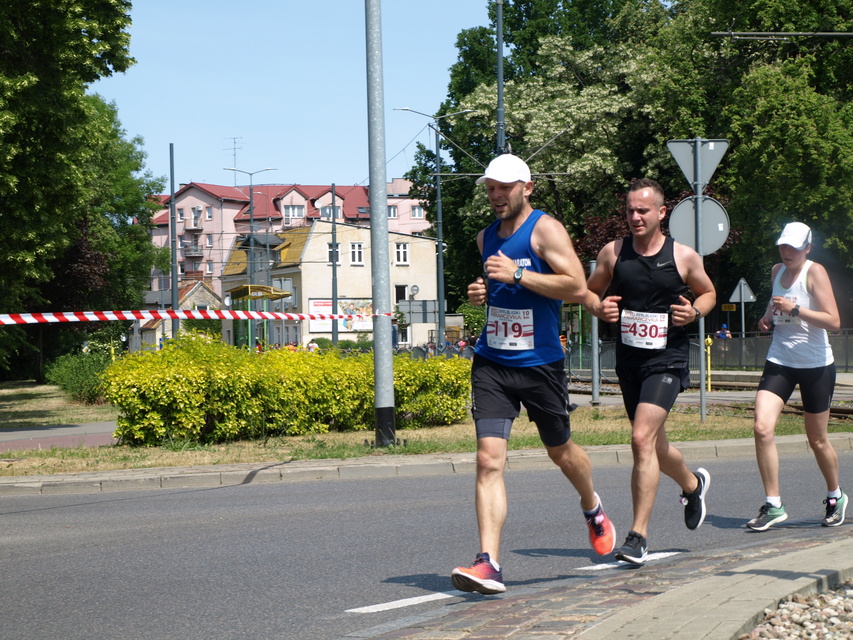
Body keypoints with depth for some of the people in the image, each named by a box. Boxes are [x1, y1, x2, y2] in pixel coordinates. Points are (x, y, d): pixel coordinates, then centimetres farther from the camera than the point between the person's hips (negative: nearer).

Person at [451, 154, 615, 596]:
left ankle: (593, 509, 48)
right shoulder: (486, 237, 12)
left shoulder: (546, 230, -9)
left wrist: (517, 275, -22)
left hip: (540, 363, -4)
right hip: (491, 363, 4)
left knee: (560, 451, 15)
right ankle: (489, 563, -18)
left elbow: (577, 287, -19)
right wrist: (482, 293, 6)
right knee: (488, 460, -12)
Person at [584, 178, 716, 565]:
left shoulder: (684, 257, -3)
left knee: (642, 438, -21)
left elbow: (708, 292, 13)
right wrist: (598, 308, -9)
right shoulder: (612, 253, 1)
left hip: (667, 360, -4)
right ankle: (693, 484, 51)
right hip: (628, 359, 4)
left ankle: (638, 536, -17)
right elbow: (589, 290, 13)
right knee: (655, 446, 17)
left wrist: (694, 311, -8)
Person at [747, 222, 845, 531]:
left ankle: (835, 497, 34)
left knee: (818, 440, 7)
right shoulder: (777, 271, 7)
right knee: (762, 428, -16)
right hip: (780, 363, 5)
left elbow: (834, 321, -20)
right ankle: (773, 505, -10)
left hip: (817, 366, -5)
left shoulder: (815, 273, -12)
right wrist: (768, 315, 9)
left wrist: (794, 309, -26)